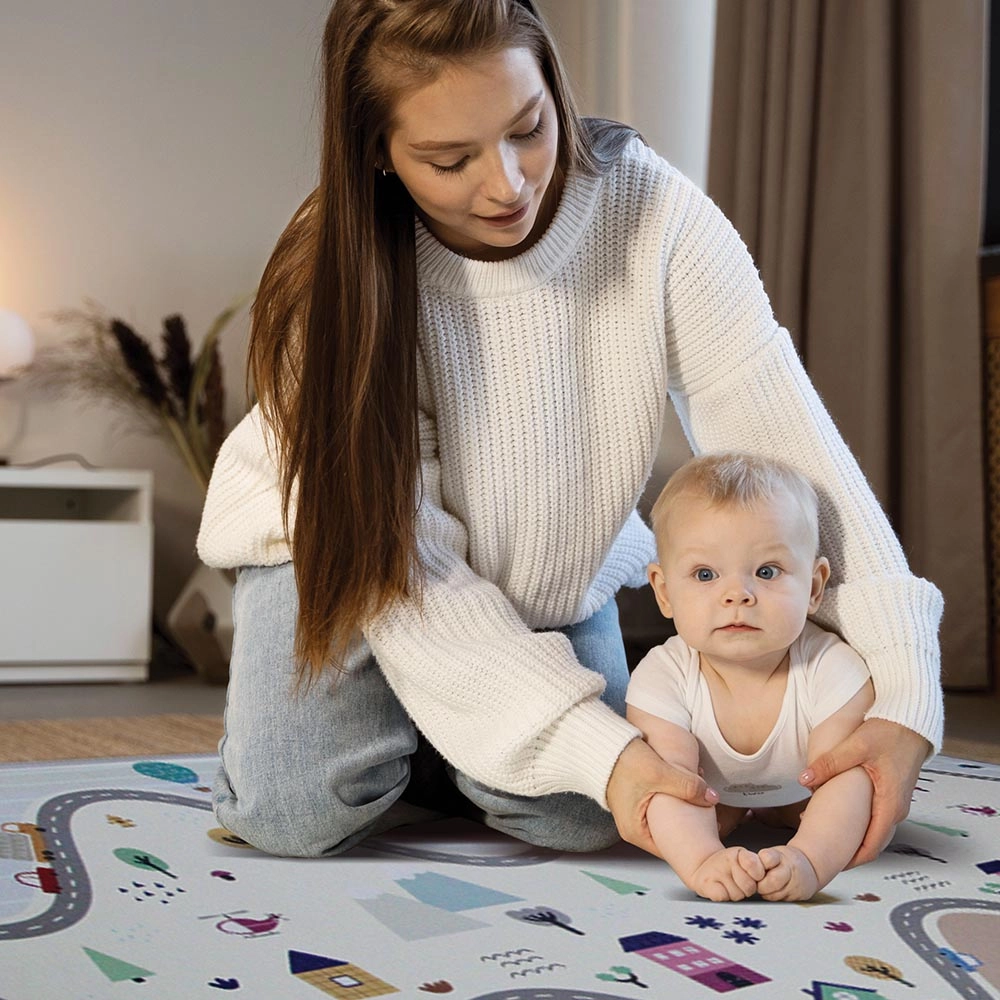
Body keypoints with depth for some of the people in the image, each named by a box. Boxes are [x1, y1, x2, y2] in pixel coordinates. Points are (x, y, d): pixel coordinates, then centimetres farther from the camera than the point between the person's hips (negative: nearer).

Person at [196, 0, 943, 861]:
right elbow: (408, 568, -27)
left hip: (554, 571, 2)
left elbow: (788, 447, -28)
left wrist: (903, 701, -37)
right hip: (343, 545, -1)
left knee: (577, 820, -15)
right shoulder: (331, 284, -29)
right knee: (299, 815, -19)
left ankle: (435, 750, 17)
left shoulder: (650, 209, -27)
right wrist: (600, 749, -36)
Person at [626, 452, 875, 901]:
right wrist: (703, 861, -59)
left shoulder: (833, 673, -30)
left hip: (798, 800, 1)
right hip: (713, 797, 0)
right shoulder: (662, 679, -29)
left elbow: (845, 782, -38)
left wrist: (807, 859, -58)